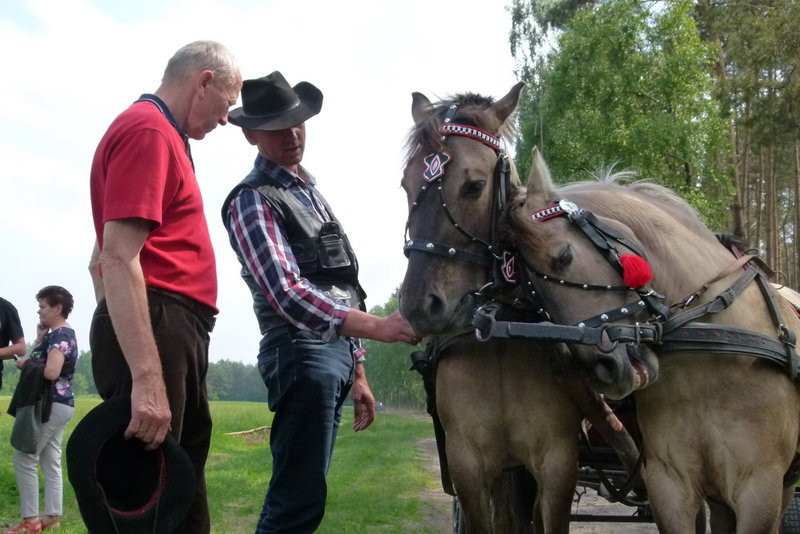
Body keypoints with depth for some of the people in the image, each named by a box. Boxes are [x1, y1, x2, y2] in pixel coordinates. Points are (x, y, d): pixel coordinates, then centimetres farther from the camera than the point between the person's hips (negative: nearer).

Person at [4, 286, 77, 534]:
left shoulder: (60, 335, -15)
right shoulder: (62, 334, 17)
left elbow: (51, 372, -27)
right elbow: (43, 361, 14)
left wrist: (26, 364, -13)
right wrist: (40, 339, 6)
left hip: (50, 405, -10)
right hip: (58, 405, 10)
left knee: (24, 458, -7)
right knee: (50, 462, 11)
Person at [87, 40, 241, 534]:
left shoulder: (161, 134, 20)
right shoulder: (148, 131, -10)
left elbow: (107, 257, 25)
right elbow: (120, 259, -21)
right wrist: (146, 378, -27)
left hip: (171, 333, 10)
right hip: (155, 329, -10)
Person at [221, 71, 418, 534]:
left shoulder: (310, 191, 20)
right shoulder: (252, 201, -9)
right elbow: (288, 294, -24)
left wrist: (357, 370, 21)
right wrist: (377, 327, -34)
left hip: (337, 353, 9)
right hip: (303, 355, -9)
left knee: (301, 496, 13)